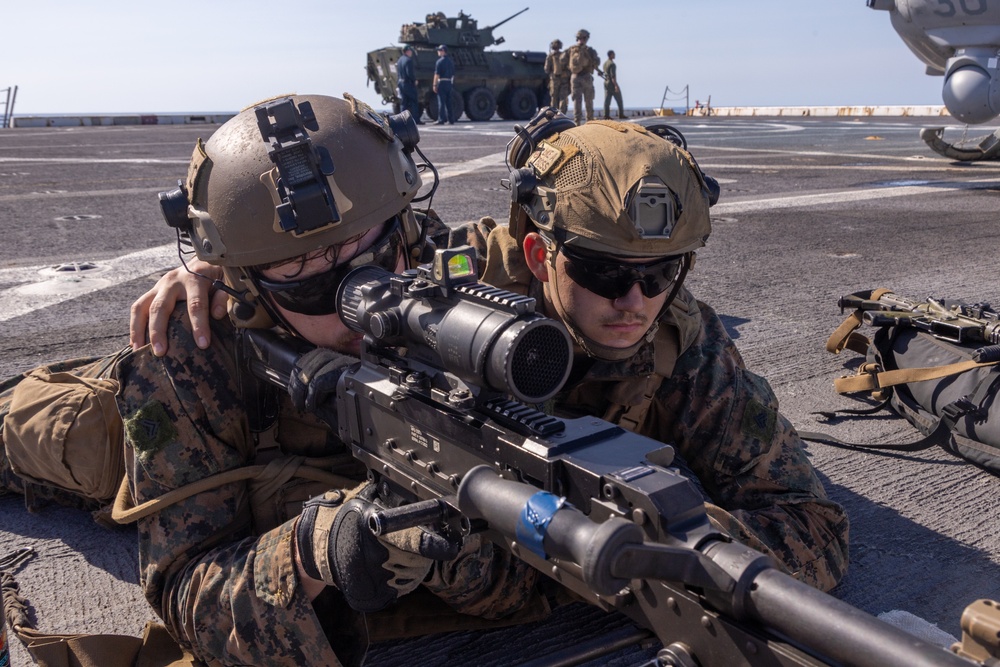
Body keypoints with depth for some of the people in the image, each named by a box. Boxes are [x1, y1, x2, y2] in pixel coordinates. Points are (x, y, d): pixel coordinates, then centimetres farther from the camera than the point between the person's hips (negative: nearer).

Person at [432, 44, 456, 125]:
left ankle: (441, 120, -7)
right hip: (449, 83, 7)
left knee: (441, 102, -5)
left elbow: (437, 74, -13)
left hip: (441, 82, -7)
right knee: (449, 102, 10)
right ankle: (451, 120, 10)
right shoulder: (451, 61, 13)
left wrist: (434, 85, -10)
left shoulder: (440, 61, -9)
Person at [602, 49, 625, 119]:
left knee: (607, 100, 1)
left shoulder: (605, 63, 12)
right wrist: (616, 85, -26)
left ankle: (606, 115, -7)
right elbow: (613, 75, -23)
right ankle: (621, 114, 4)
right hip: (612, 83, -8)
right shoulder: (612, 64, -16)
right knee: (619, 100, 2)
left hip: (606, 82, 8)